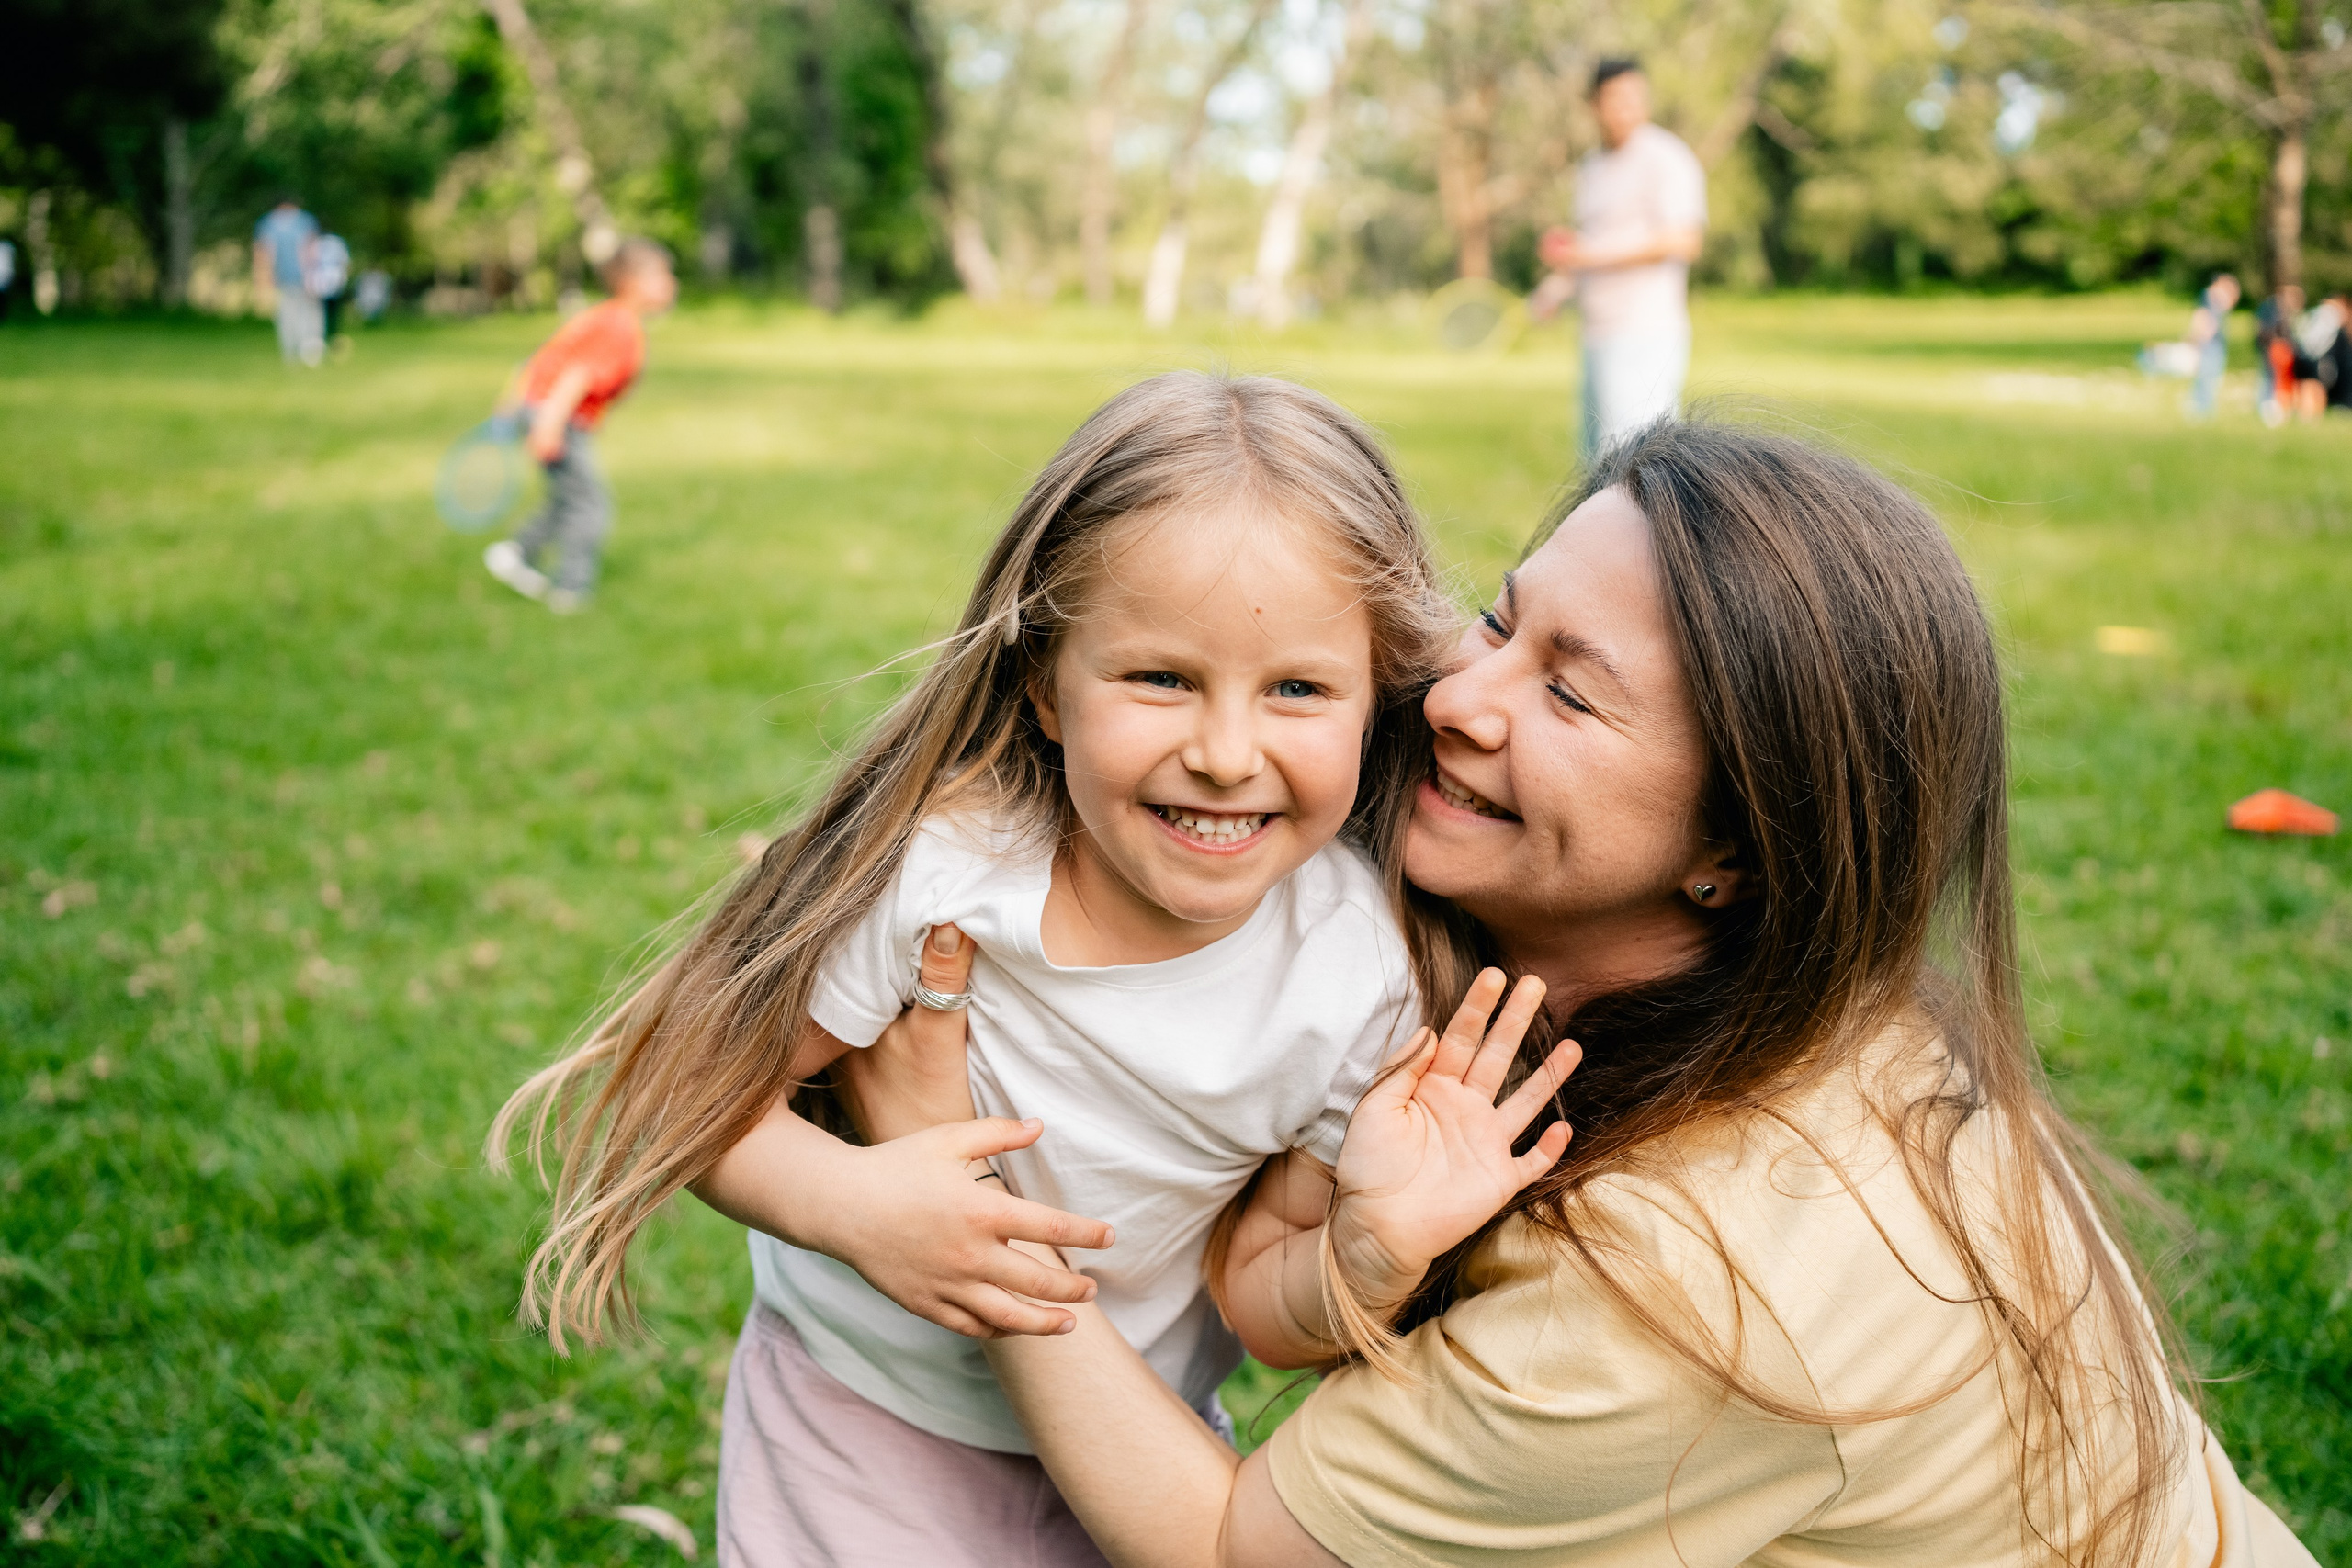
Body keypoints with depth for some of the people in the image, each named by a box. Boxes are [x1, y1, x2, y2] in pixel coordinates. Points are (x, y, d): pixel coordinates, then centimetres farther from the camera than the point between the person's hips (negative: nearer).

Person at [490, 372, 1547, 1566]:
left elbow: (1255, 1292, -12)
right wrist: (854, 1202, -35)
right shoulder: (933, 869, -28)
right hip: (859, 1421, -1)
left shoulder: (1369, 980, -23)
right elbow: (707, 1085, -17)